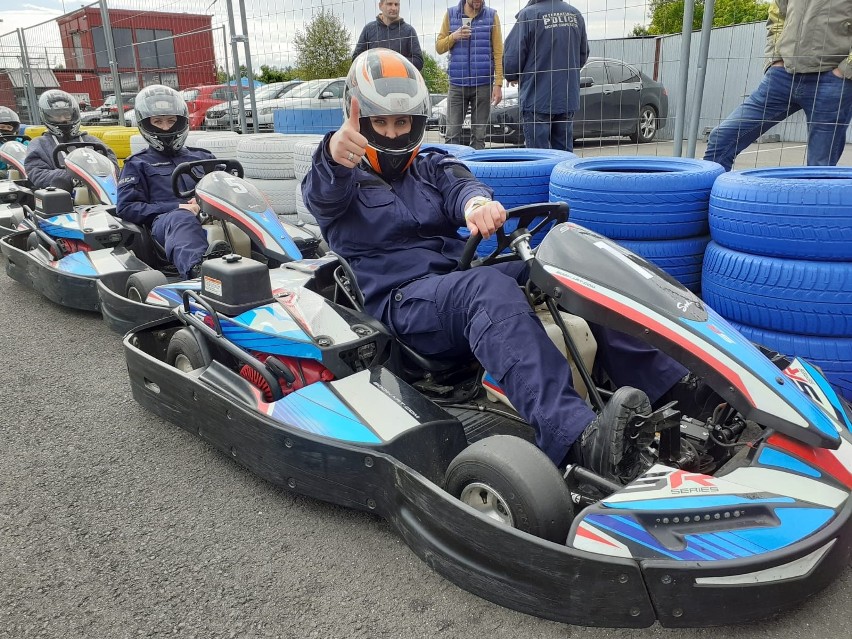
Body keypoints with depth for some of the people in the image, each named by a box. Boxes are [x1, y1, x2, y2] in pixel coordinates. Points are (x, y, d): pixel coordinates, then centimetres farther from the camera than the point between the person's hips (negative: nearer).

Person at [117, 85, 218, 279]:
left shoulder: (203, 157, 32)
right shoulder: (138, 164, 23)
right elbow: (125, 207, 9)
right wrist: (176, 208, -5)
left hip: (208, 219, 2)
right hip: (164, 222, -2)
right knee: (181, 219, -41)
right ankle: (197, 268, -71)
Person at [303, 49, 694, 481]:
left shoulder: (432, 167, 22)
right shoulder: (340, 179, 12)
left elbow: (459, 186, -2)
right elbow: (323, 194, -15)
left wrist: (476, 202, -29)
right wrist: (334, 156, -41)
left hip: (462, 280, 5)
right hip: (401, 300, -4)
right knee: (490, 288, -37)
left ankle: (675, 389, -29)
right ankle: (577, 438, -55)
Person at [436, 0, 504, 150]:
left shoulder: (491, 15, 5)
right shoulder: (451, 14, 8)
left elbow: (498, 52, 2)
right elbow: (439, 47, 11)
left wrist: (498, 83, -6)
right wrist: (453, 37, -9)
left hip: (483, 84, -1)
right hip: (457, 83, 1)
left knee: (479, 135, 3)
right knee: (452, 134, -1)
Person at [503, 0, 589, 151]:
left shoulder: (528, 14, -12)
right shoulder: (575, 14, 7)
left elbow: (511, 56, -11)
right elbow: (583, 55, 16)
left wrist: (513, 77, 9)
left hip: (537, 99, -5)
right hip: (569, 99, 6)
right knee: (565, 154, 12)